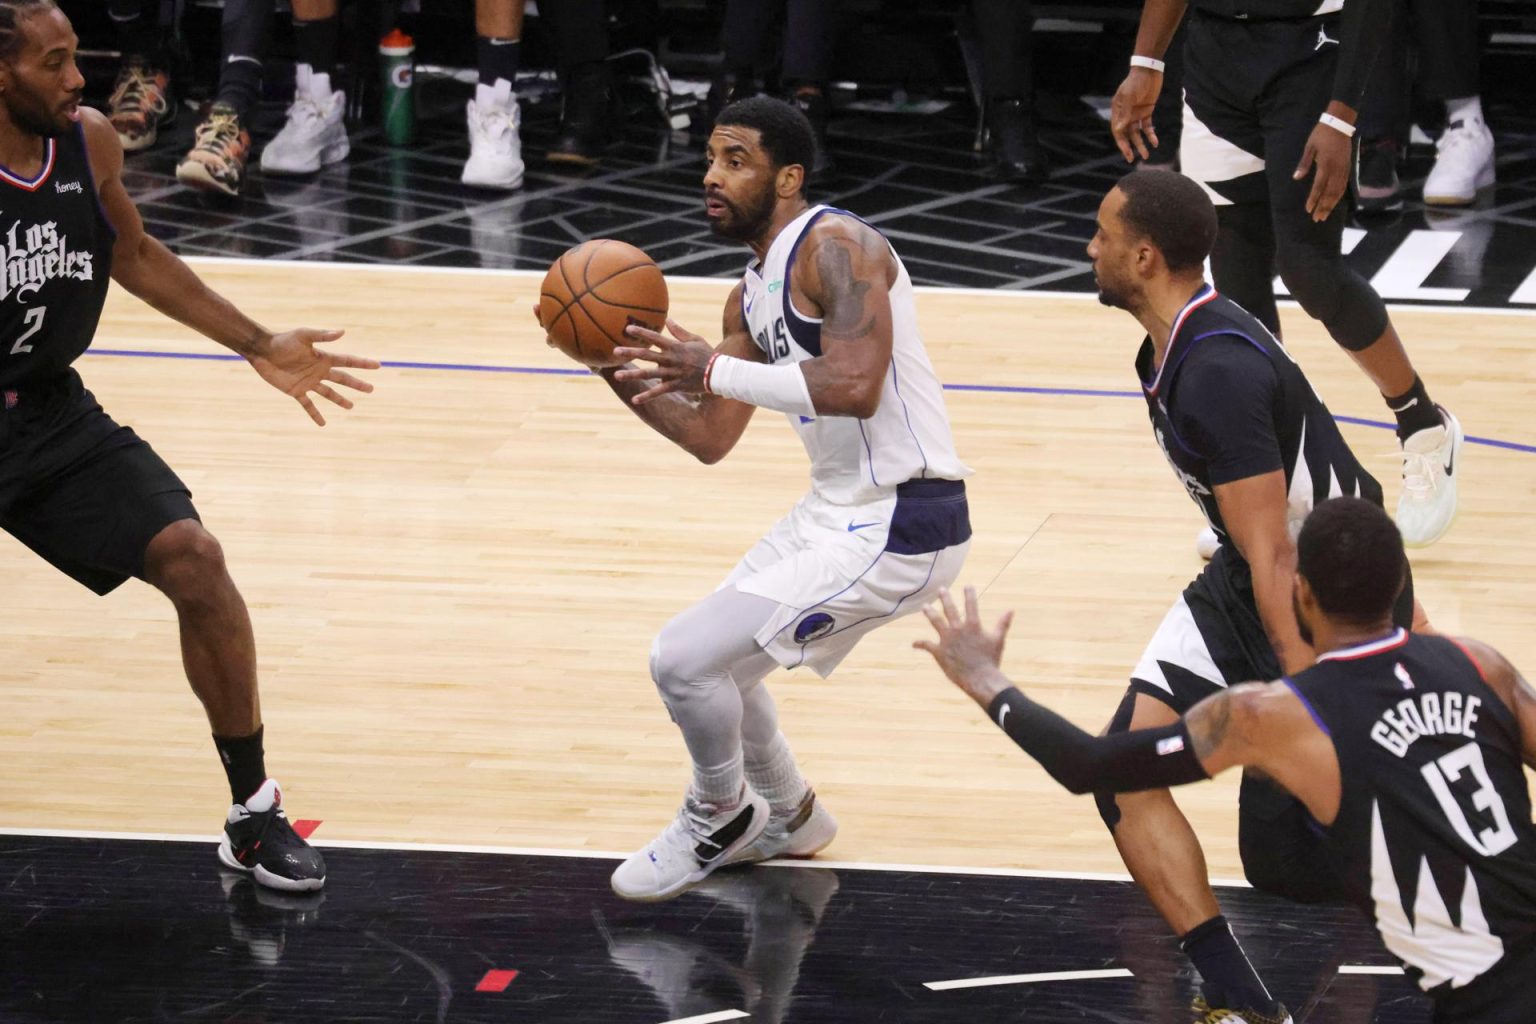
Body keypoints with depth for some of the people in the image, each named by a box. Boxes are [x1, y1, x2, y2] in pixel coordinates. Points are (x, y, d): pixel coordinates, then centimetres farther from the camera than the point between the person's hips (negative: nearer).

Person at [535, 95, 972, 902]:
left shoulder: (834, 247, -16)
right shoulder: (752, 296, 14)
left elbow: (855, 386, -31)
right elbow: (709, 438, 16)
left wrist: (714, 369, -26)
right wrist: (616, 368, 3)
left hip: (900, 525, -10)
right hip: (836, 510, 10)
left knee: (683, 658, -13)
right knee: (713, 658, 22)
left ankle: (720, 819, 14)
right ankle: (788, 820, 43)